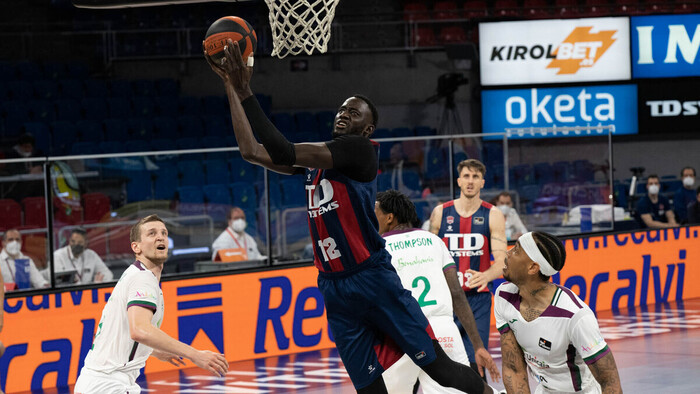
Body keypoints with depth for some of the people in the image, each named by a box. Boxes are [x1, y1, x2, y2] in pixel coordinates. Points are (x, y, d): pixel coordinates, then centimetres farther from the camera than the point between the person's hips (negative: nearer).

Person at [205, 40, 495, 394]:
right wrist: (231, 87, 6)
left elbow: (283, 154, -18)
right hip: (335, 288, 7)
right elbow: (251, 151, 11)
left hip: (373, 278, -7)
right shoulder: (315, 160, 16)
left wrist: (246, 93, -17)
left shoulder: (359, 148, -9)